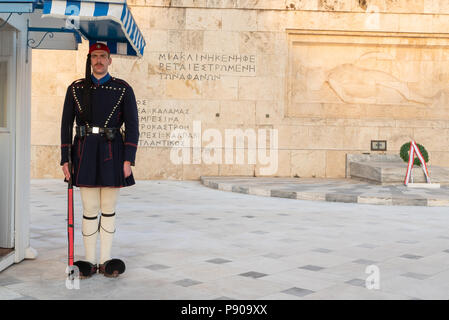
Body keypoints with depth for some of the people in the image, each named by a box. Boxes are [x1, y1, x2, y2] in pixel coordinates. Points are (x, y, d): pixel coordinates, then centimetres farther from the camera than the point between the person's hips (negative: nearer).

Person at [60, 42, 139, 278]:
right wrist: (65, 159, 0)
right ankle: (89, 262, 13)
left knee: (108, 209, 6)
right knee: (89, 209, 3)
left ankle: (106, 261, 15)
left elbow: (132, 125, -1)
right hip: (85, 152, 1)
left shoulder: (123, 89, 2)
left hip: (112, 153, -1)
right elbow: (66, 124, 6)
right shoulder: (76, 88, 7)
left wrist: (128, 160, -9)